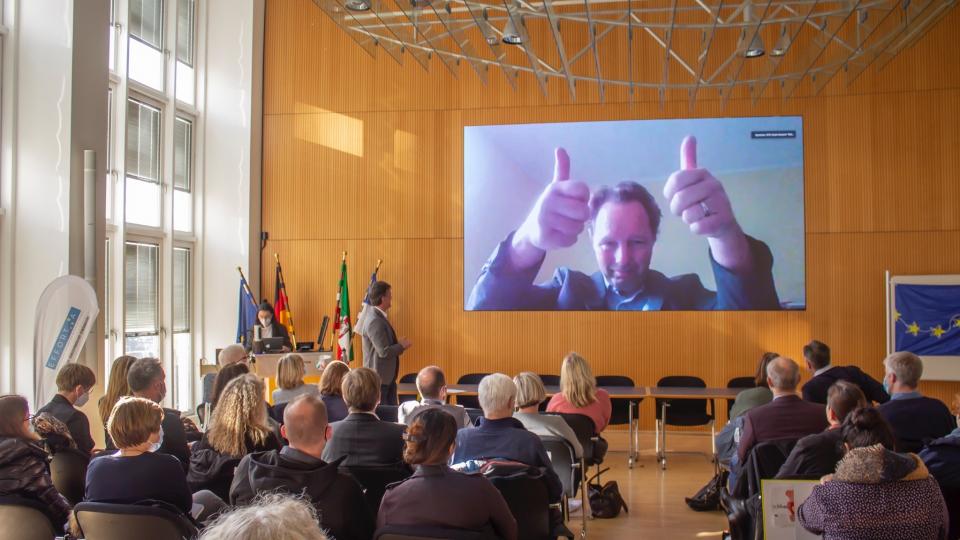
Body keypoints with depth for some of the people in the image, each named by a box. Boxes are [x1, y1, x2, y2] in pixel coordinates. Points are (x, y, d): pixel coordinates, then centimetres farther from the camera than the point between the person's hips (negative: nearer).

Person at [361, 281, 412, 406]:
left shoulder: (378, 317, 10)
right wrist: (402, 346, -9)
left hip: (387, 377, 10)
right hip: (379, 378, -10)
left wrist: (398, 344, 5)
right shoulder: (375, 321, -21)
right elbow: (384, 352, -24)